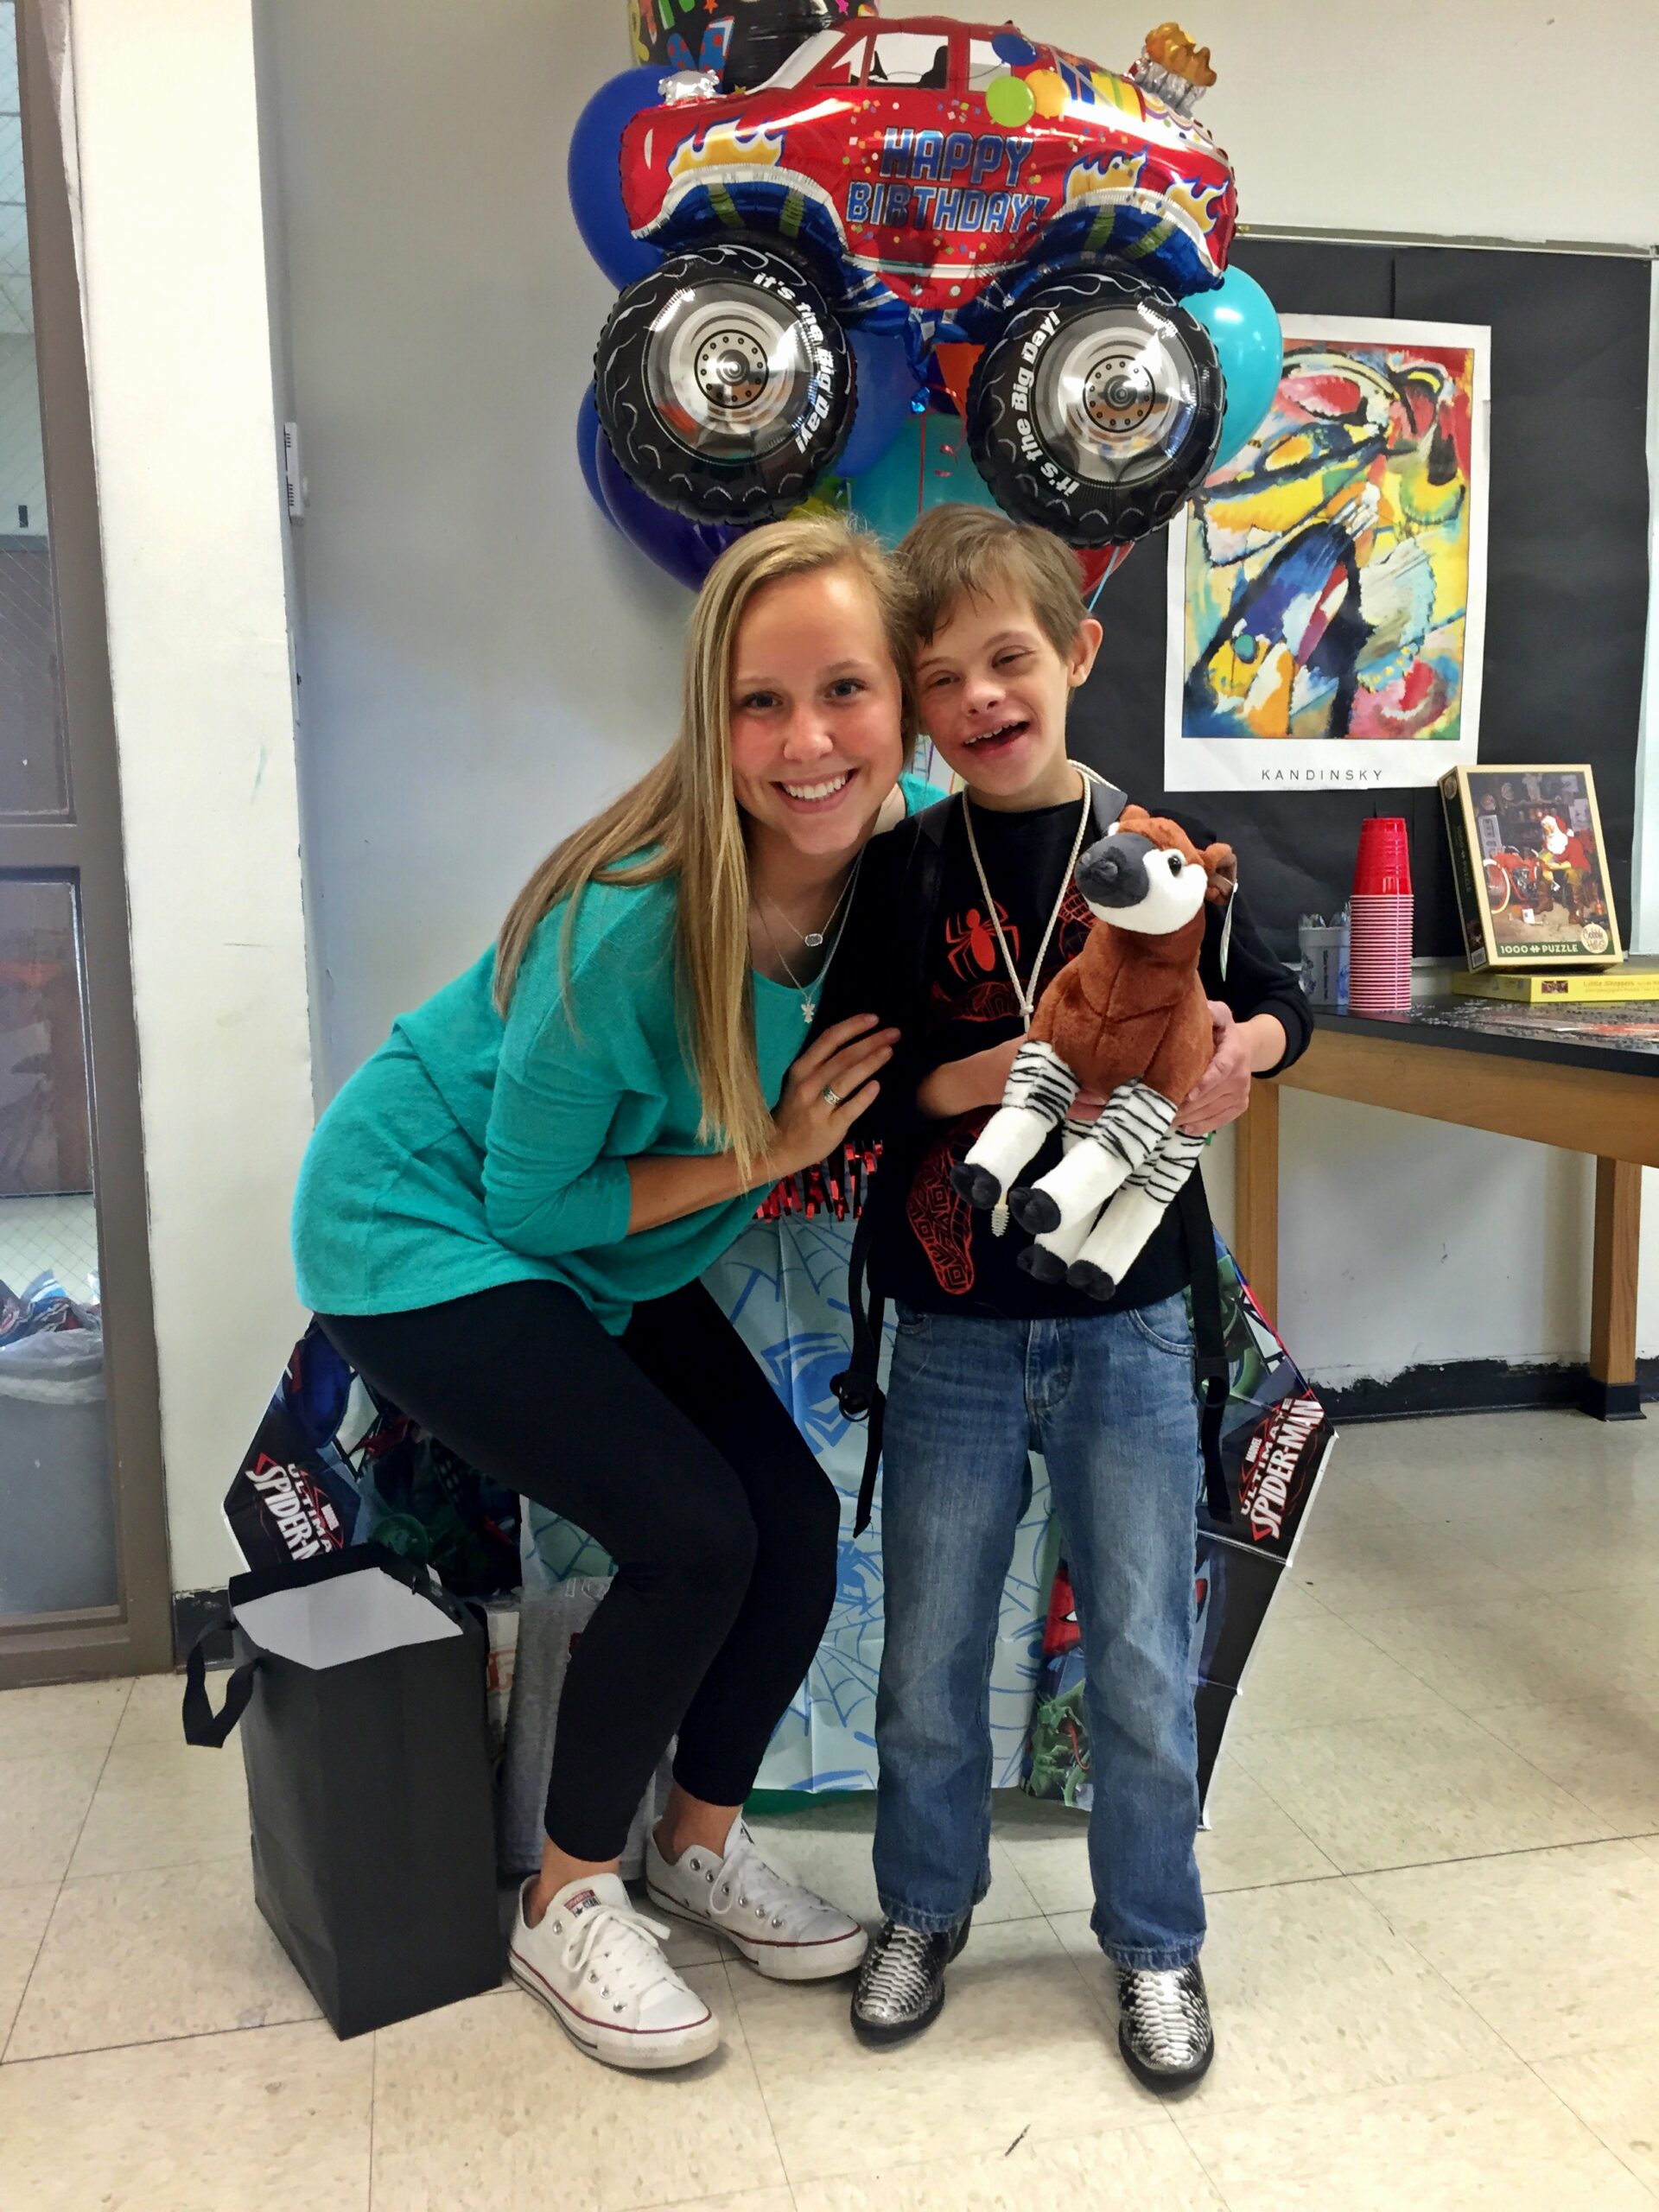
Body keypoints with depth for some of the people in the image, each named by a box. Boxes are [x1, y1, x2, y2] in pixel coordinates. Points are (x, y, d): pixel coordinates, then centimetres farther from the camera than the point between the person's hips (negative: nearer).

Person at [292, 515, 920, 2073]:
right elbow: (530, 1200, -21)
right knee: (692, 1535, -15)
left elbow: (851, 1096, 2)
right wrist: (767, 1154, -24)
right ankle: (567, 1905, 10)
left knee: (798, 1525, -1)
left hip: (602, 1254, 7)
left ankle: (702, 1841, 25)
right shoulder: (634, 920, -33)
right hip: (421, 1229, -6)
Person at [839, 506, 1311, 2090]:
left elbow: (1277, 1002, 11)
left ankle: (1153, 1942, 36)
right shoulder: (896, 875, -4)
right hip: (952, 1335, 1)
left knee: (1142, 1671, 12)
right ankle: (925, 1907, 41)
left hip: (1128, 1329, 0)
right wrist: (971, 1078, -22)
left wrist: (1241, 1047, -10)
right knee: (928, 1660, 15)